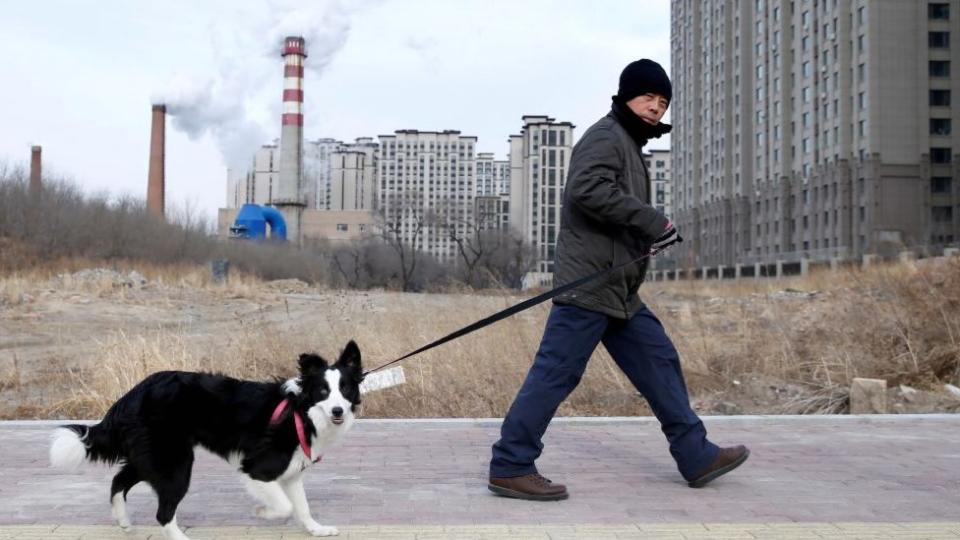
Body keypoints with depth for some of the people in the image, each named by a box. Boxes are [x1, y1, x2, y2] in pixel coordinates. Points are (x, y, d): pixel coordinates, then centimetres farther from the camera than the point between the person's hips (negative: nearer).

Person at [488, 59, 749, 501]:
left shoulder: (630, 144, 24)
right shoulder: (606, 136, -8)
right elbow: (588, 190, -26)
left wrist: (650, 238, 8)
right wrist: (653, 222, -24)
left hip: (619, 291, 11)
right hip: (587, 283, -11)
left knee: (659, 361, 12)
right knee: (556, 374, -8)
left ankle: (697, 457, 21)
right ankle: (509, 468, -1)